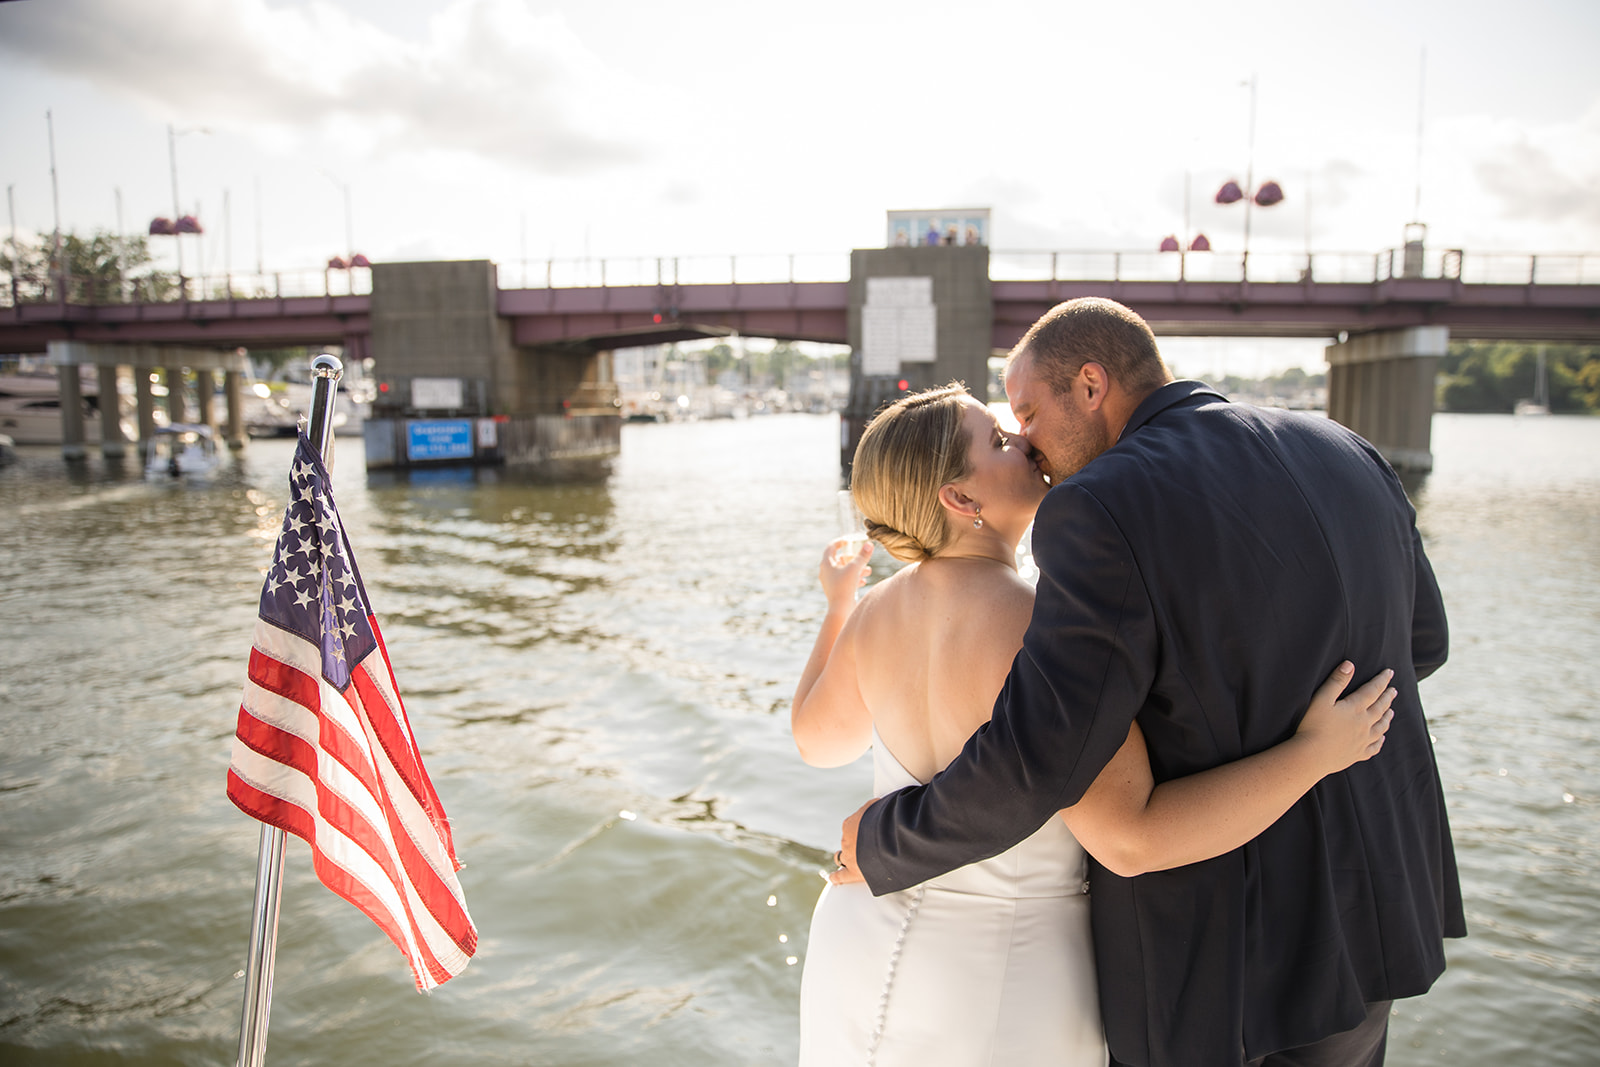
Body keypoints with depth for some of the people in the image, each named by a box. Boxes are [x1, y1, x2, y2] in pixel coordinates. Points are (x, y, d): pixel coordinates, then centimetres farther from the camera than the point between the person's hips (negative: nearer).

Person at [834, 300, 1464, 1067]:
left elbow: (1029, 765, -27)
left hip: (1216, 942, -7)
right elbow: (1414, 643, 14)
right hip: (1358, 902, 8)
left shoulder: (1109, 511, -24)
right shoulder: (1341, 458, 0)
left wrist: (883, 844, -10)